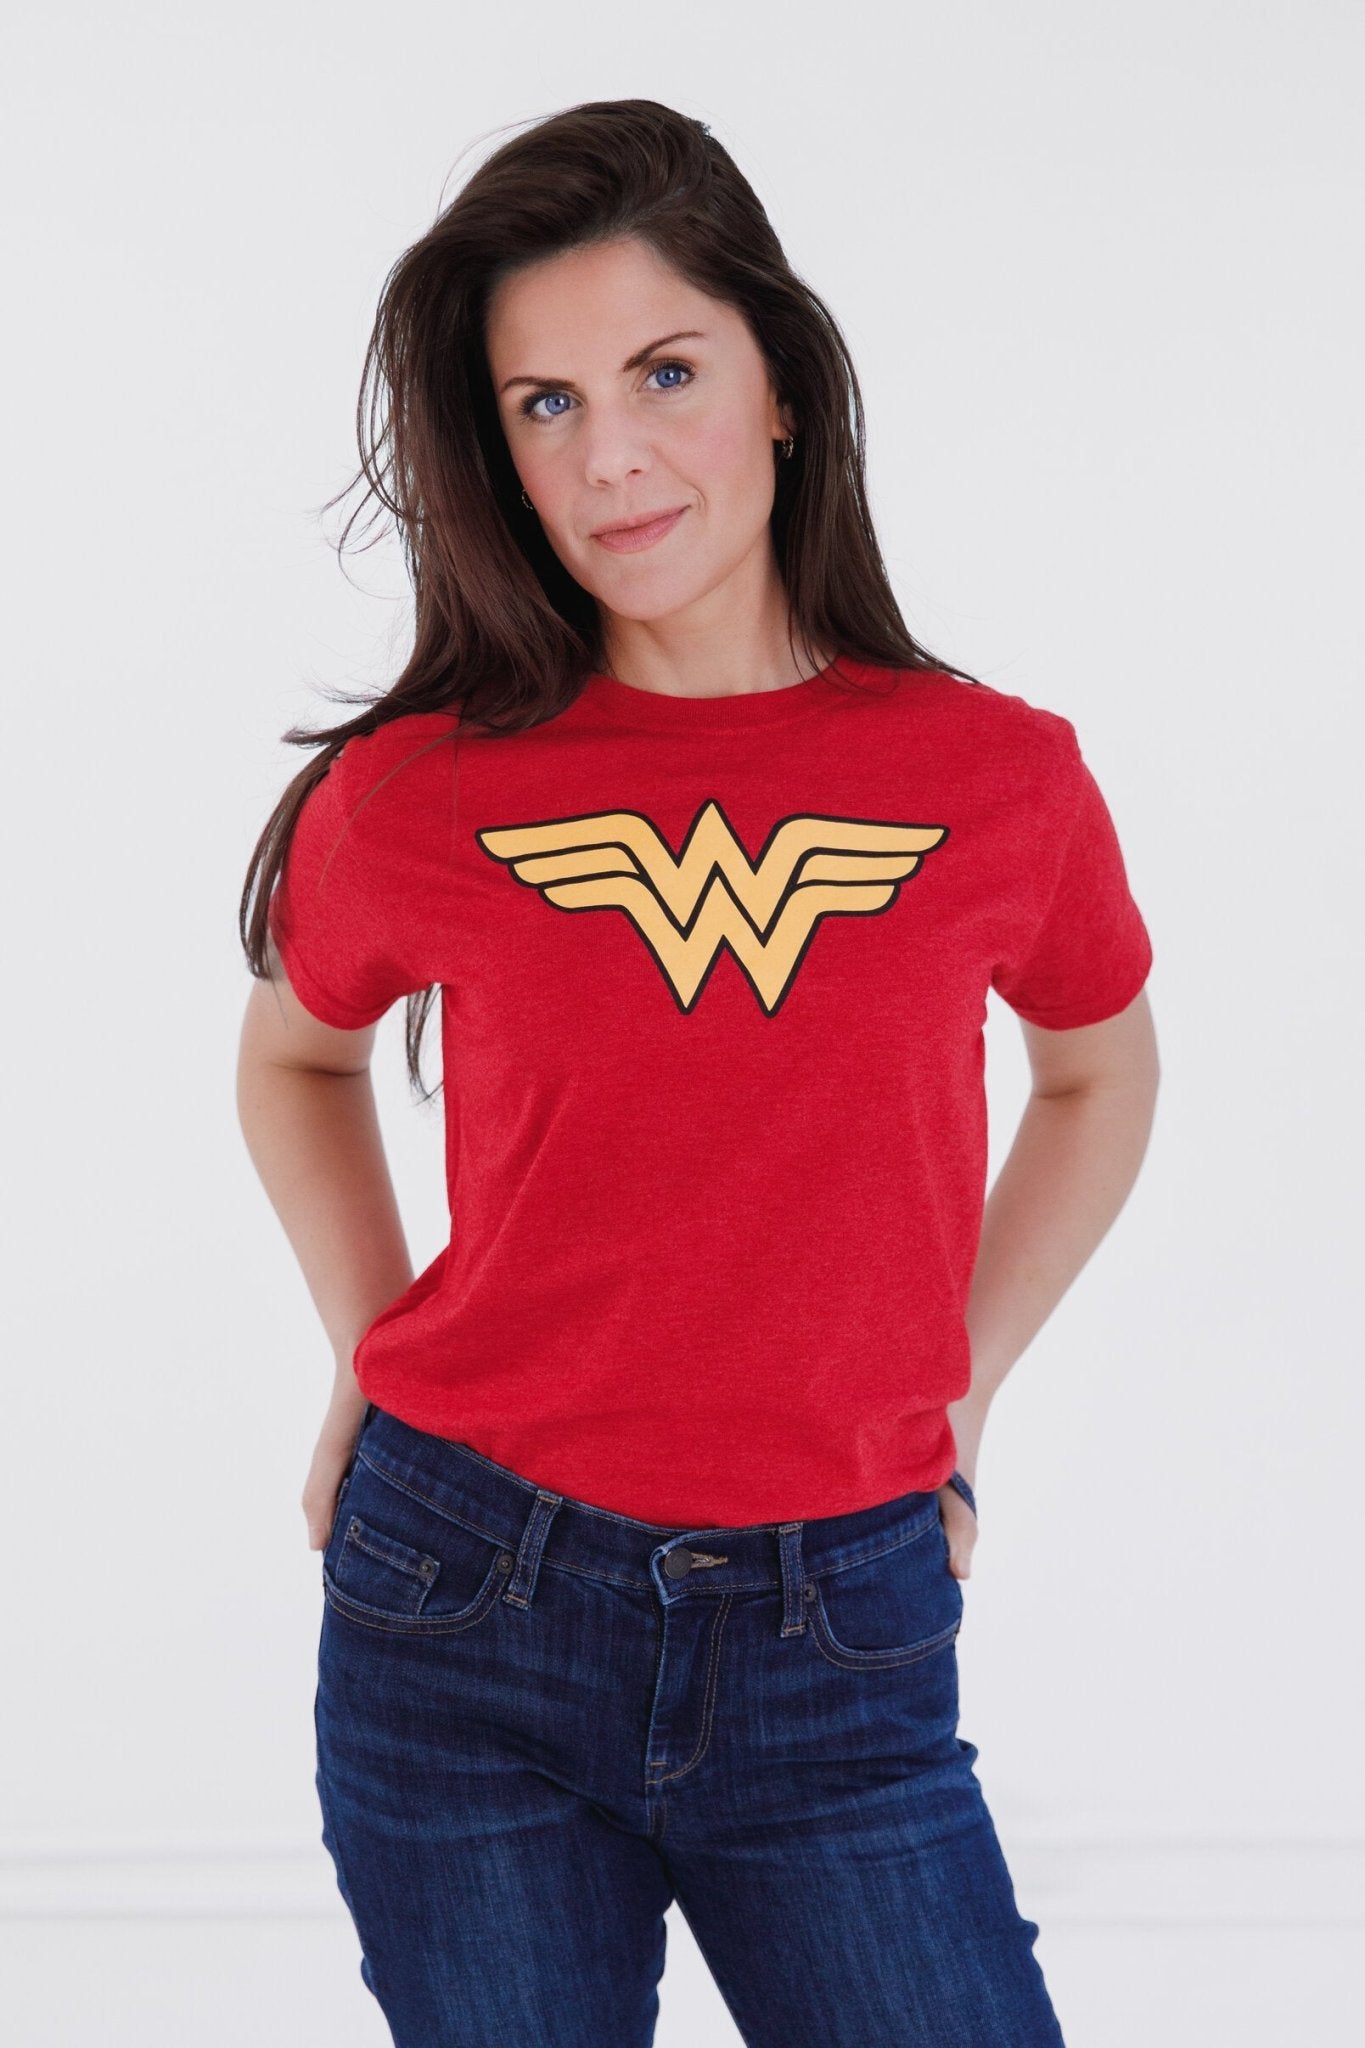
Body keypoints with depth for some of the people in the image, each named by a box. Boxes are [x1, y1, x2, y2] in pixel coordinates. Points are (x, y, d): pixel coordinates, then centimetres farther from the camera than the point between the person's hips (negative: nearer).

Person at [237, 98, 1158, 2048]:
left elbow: (1101, 1074, 17)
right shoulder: (421, 794, -4)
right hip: (470, 1612, 0)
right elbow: (298, 1052, 18)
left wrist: (957, 1379, 8)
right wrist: (378, 1353, 8)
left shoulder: (997, 778, -3)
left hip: (837, 1649, 0)